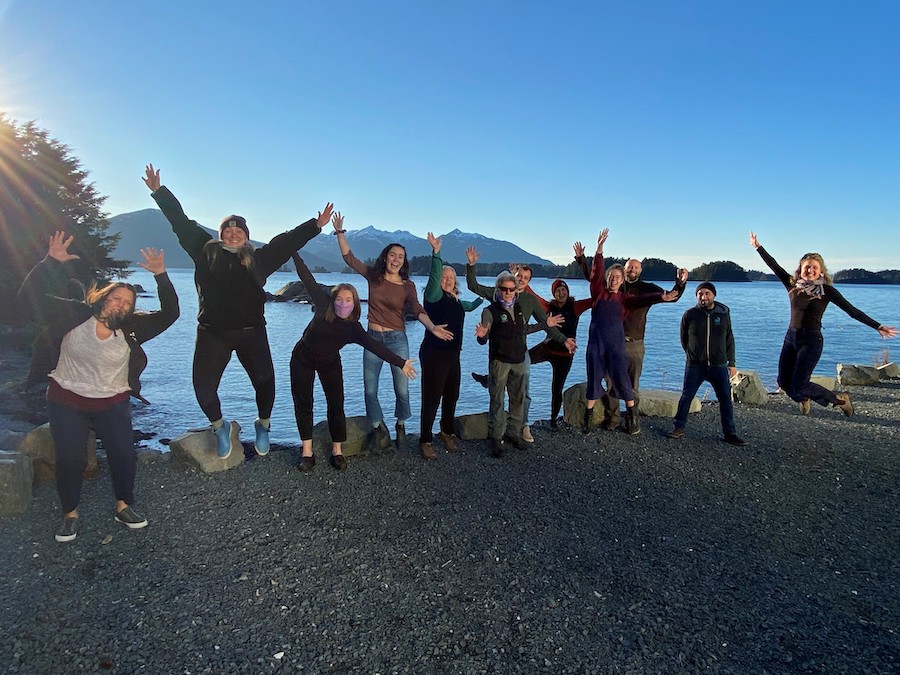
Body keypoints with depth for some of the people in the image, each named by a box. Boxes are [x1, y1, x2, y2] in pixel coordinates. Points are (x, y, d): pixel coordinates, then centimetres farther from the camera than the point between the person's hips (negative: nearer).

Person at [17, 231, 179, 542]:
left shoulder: (132, 328, -10)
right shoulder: (74, 315, -11)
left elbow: (169, 314, -17)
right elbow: (29, 298, -17)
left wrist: (161, 276, -27)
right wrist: (51, 261, -29)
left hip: (113, 404, 1)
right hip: (66, 402, -1)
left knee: (125, 455, 1)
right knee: (69, 460, 4)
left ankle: (123, 506, 22)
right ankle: (70, 514, 24)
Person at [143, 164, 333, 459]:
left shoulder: (258, 258, 8)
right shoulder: (206, 252, 8)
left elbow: (288, 241, 8)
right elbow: (181, 222, 10)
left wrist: (316, 225, 5)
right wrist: (159, 191, 11)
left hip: (251, 332, 0)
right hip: (212, 332, 0)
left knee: (265, 381, -1)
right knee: (203, 386, 1)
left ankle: (263, 425, 28)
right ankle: (219, 426, 29)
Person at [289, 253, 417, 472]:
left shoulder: (353, 328, -23)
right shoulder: (324, 304, -24)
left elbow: (375, 346, -33)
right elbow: (308, 279, -20)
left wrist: (400, 362, -42)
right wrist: (294, 252, -20)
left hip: (330, 363, 1)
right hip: (303, 359, 0)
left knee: (336, 405, -3)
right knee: (303, 404, 0)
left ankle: (337, 450, 7)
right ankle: (307, 451, 6)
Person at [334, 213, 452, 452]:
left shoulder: (408, 285, -3)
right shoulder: (373, 276, 2)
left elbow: (418, 310, -15)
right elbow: (349, 257, 3)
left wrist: (432, 327, -32)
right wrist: (340, 232, -5)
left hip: (397, 339, -2)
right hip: (373, 338, 2)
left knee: (402, 390, 0)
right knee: (370, 390, 5)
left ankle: (401, 426, 27)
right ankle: (379, 430, 26)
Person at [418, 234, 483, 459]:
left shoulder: (456, 300, 17)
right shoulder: (434, 295, -6)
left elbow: (469, 306, 39)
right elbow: (434, 277, -25)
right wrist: (436, 252, -35)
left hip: (453, 354, 8)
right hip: (434, 354, -8)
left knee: (452, 396, 15)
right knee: (432, 399, -4)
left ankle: (447, 433, 33)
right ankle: (425, 441, 6)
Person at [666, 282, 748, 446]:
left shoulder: (724, 313, 2)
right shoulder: (690, 314, -3)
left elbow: (729, 340, 8)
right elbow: (684, 339, 9)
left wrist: (731, 363, 7)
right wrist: (693, 356, 8)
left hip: (719, 366, 1)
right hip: (695, 366, -1)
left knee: (726, 400, 4)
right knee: (686, 397, 3)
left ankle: (730, 433, 15)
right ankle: (679, 428, 15)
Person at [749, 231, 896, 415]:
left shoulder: (827, 290, -4)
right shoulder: (793, 285, 3)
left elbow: (852, 310, -4)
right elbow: (774, 266, 3)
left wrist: (878, 327, -7)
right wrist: (758, 247, 2)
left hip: (811, 340, -4)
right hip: (791, 337, 4)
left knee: (798, 385, -11)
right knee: (784, 381, 7)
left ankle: (840, 400, 13)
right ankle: (803, 398, 40)